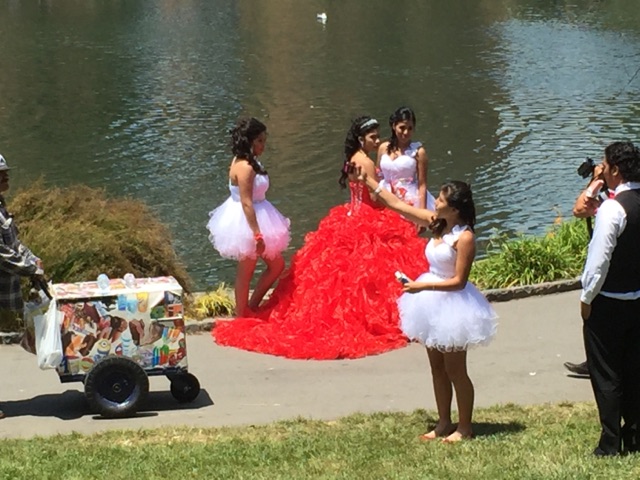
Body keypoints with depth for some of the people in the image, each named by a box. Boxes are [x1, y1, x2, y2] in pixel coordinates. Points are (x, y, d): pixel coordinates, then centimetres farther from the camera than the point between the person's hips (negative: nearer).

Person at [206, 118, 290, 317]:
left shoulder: (245, 162, 7)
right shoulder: (245, 168, -23)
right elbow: (247, 204, -26)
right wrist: (258, 235, -26)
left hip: (255, 220, 10)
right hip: (247, 222, -10)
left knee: (276, 265, 16)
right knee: (246, 272, 3)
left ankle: (250, 308, 23)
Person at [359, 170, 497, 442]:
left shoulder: (464, 238, -21)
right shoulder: (437, 224, 0)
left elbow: (459, 281, -22)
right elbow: (397, 205, 5)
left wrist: (421, 286, -23)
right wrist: (368, 181, 4)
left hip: (452, 305, -8)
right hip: (433, 304, 8)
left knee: (455, 370, 3)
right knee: (437, 368, 16)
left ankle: (464, 428, 16)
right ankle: (444, 423, 28)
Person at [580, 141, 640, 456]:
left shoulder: (612, 208, -21)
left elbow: (600, 258, -20)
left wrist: (587, 297, -9)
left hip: (608, 303, -7)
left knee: (606, 374, 2)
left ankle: (611, 444, 6)